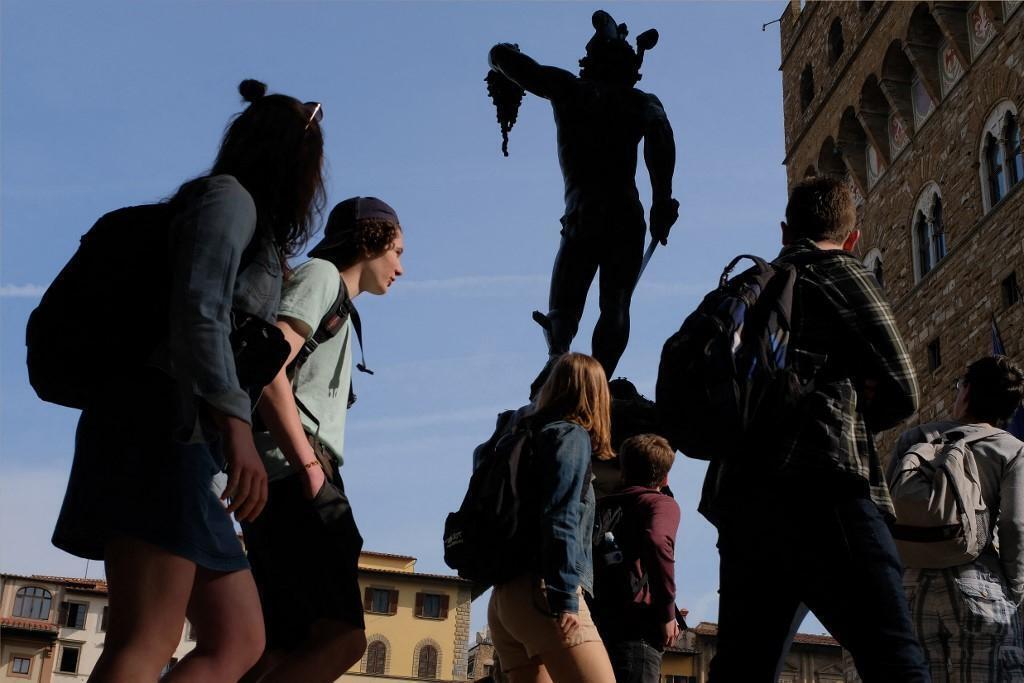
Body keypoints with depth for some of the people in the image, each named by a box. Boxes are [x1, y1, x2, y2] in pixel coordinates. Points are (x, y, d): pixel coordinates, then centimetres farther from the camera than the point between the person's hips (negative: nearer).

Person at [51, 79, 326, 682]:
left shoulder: (251, 227, 29)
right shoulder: (228, 197, 1)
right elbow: (198, 310, -17)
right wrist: (236, 427, -28)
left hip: (187, 441, 9)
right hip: (166, 426, -9)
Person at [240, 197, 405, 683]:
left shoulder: (336, 305, 32)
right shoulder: (321, 274, 4)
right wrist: (309, 466, -17)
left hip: (281, 484, 10)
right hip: (294, 480, -10)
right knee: (342, 638, -19)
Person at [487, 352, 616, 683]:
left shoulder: (524, 435, 21)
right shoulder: (572, 435, -2)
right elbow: (561, 521, -14)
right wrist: (565, 600, -19)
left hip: (505, 594, 9)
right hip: (542, 592, -9)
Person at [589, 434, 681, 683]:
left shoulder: (602, 506, 23)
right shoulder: (662, 503, 5)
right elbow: (656, 543, -17)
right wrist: (667, 613, -13)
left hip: (597, 620, 6)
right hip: (635, 625, -6)